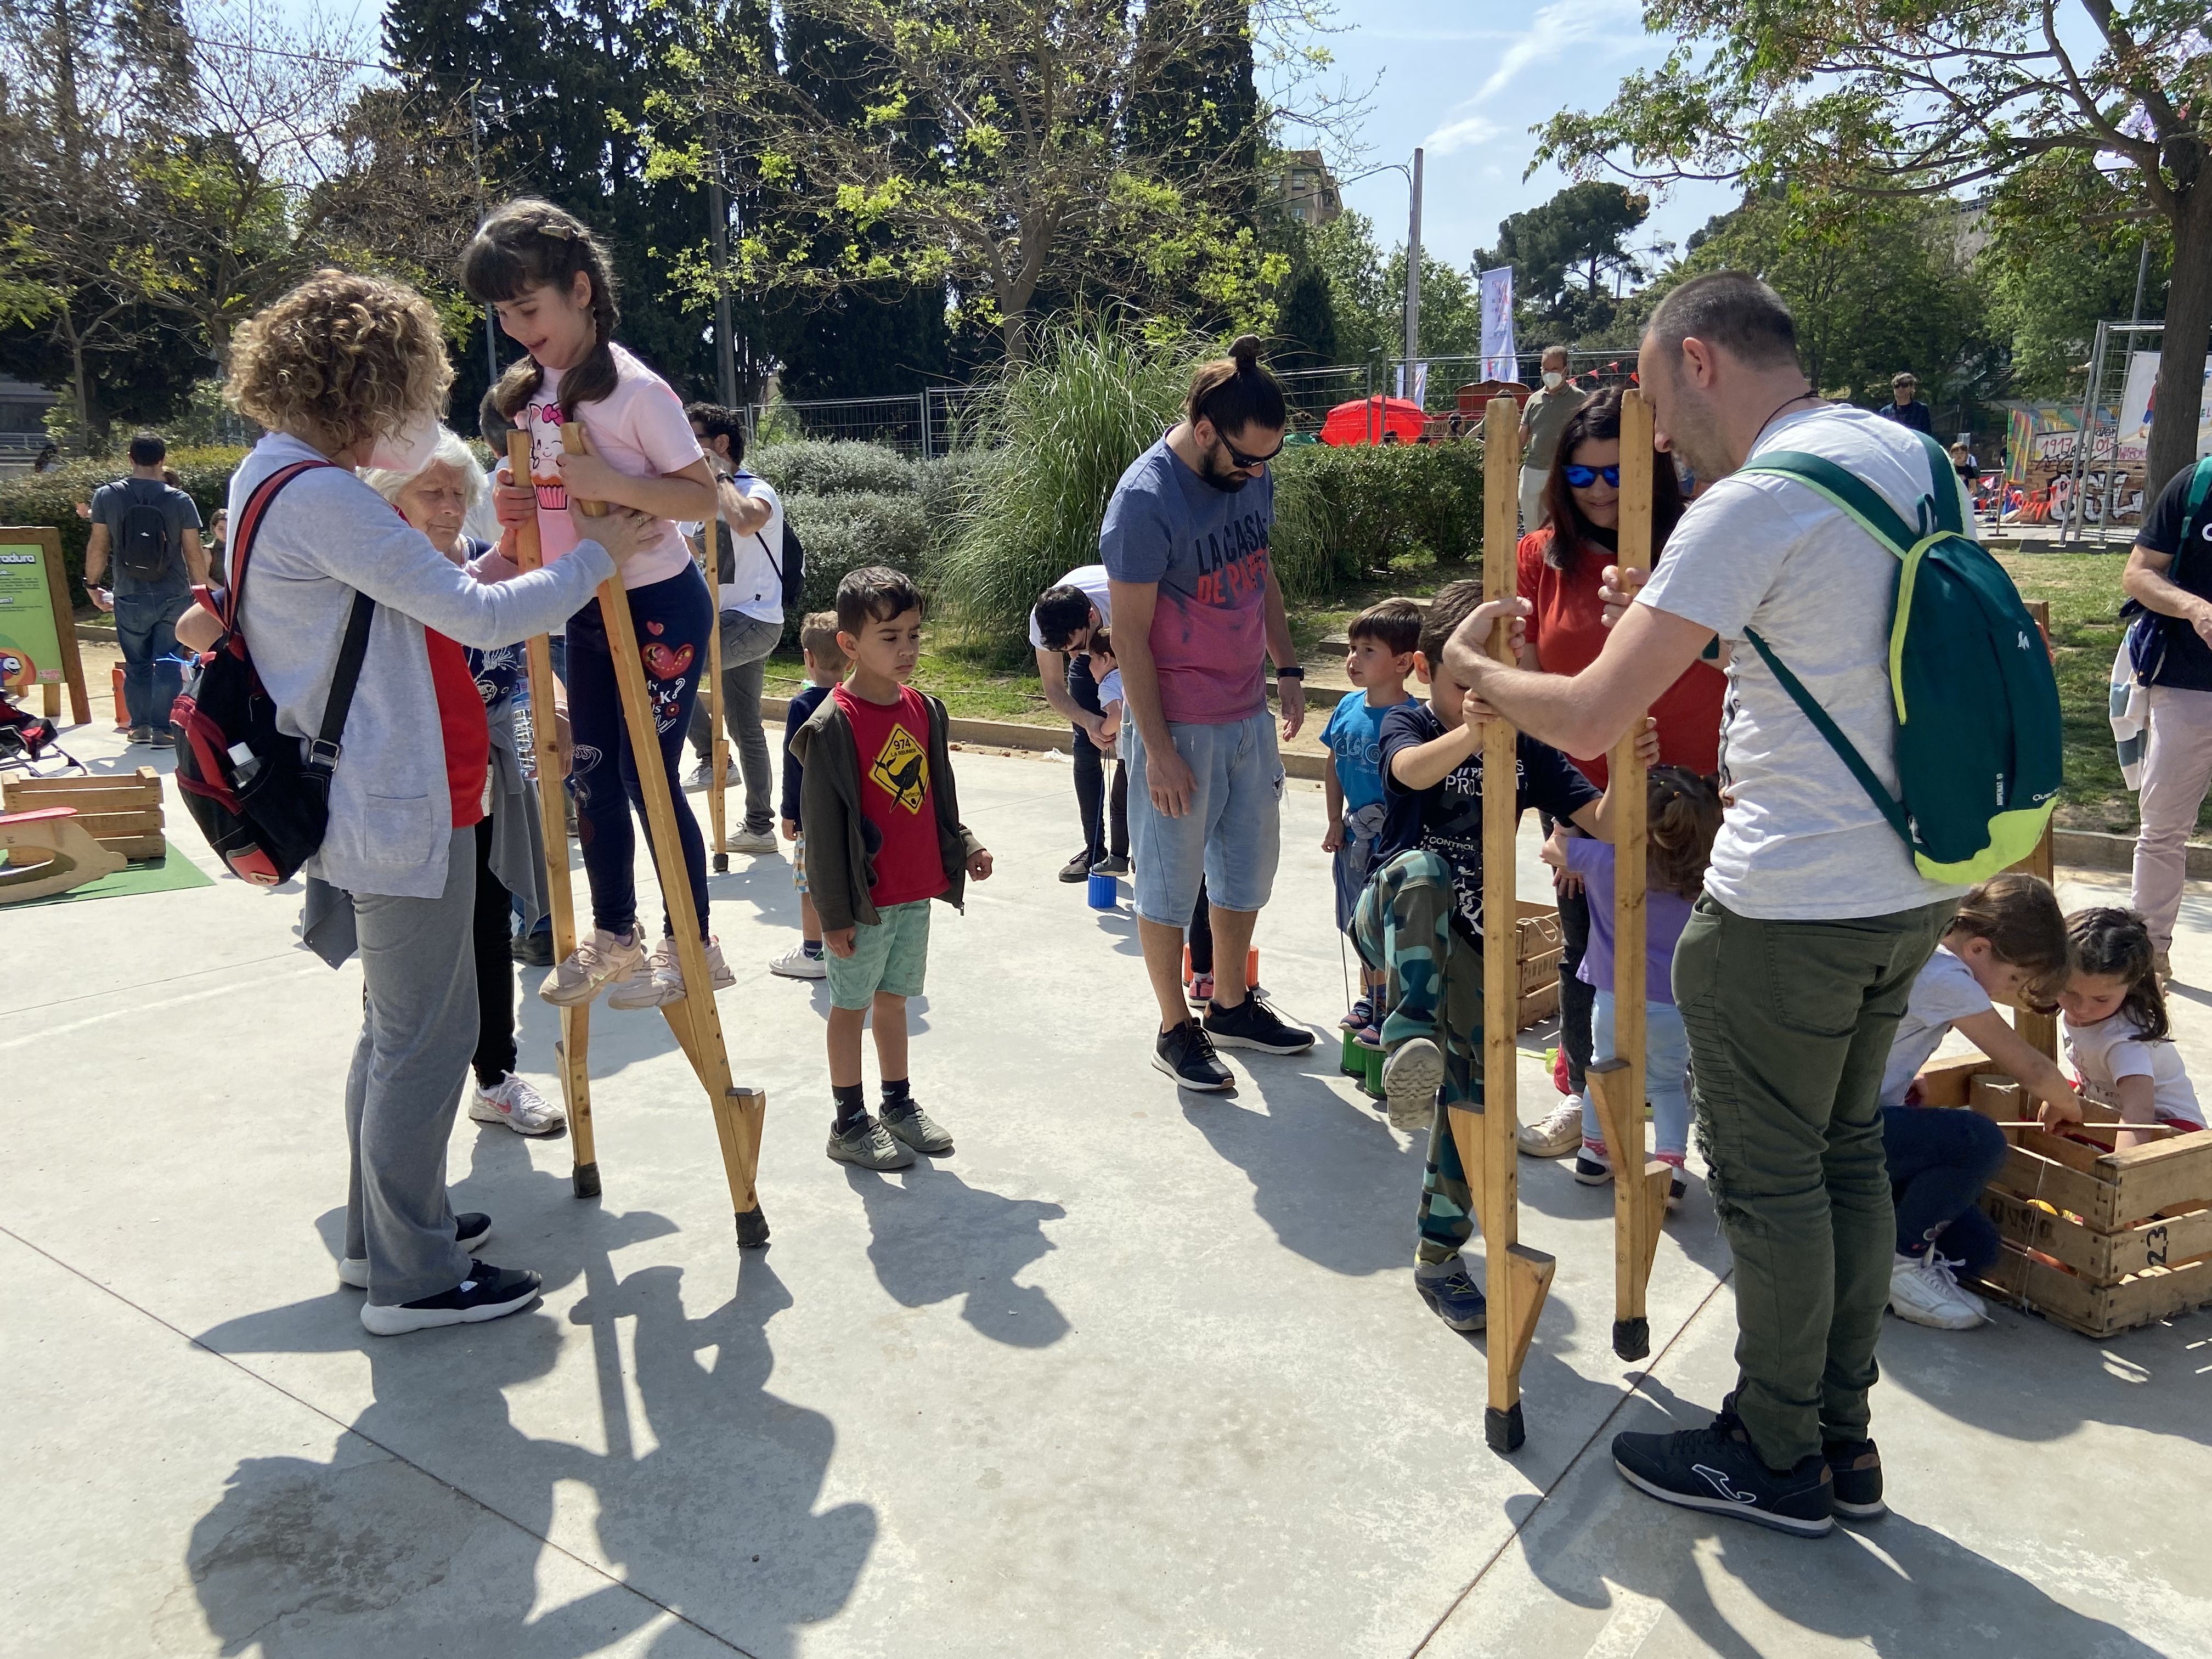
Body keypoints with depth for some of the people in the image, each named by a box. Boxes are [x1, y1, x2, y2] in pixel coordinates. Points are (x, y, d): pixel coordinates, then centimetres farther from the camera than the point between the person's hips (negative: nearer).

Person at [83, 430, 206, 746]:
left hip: (130, 598, 1)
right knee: (168, 664, 0)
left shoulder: (107, 496, -2)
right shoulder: (180, 500, -5)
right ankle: (163, 729, -3)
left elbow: (98, 546, 1)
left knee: (137, 665, 13)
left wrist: (93, 584, 14)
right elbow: (194, 554, -4)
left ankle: (140, 726, 20)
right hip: (174, 597, -1)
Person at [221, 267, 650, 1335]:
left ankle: (385, 1225, 34)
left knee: (399, 1024, 20)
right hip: (403, 812, -11)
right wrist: (593, 556, -8)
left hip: (381, 802, 11)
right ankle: (413, 1278, 11)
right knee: (425, 1033, -1)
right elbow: (479, 616, -20)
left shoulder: (273, 479, 13)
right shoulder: (321, 496, -19)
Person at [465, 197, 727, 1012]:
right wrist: (514, 503, -3)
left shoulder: (633, 388, -16)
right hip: (585, 610, 8)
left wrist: (611, 483, -29)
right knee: (591, 775, 12)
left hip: (659, 606, -8)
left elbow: (703, 494, -17)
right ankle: (612, 935, 27)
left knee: (648, 775, -3)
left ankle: (691, 944, 13)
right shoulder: (528, 390, 7)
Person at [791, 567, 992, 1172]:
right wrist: (834, 912, -14)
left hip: (916, 894, 6)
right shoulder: (833, 725, -17)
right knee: (851, 1006, 8)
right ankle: (849, 1123, 20)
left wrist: (964, 846, 4)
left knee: (894, 997, 19)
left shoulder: (924, 709, 4)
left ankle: (899, 1104, 33)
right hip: (864, 904, -6)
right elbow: (824, 826, -15)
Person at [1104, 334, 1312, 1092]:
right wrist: (1158, 750, -18)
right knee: (1170, 883, 6)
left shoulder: (1253, 476, 1)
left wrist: (1288, 668, 11)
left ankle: (1231, 1005, 36)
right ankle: (1176, 1030, 21)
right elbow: (1130, 636, -18)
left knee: (1249, 865, 18)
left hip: (1250, 716, 8)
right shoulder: (1145, 502, -21)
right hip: (1179, 726, -7)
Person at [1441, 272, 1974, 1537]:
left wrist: (1479, 671, -4)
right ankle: (1843, 1433, 33)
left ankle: (1778, 1458, 24)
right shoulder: (1905, 452, 8)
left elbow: (1591, 720, -23)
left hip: (1792, 910, -9)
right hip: (1914, 886, 9)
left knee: (1769, 1179, 7)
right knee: (1849, 1153, 19)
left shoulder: (1753, 504, -19)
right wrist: (1668, 617, 19)